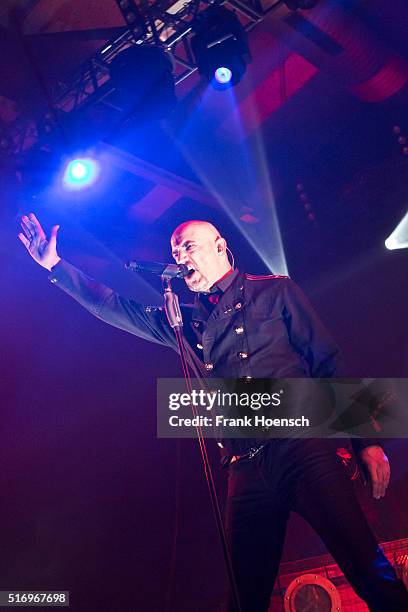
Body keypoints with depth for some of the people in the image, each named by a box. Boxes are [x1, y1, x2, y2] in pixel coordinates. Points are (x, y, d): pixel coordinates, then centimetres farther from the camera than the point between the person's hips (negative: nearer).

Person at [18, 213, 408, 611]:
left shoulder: (274, 291, 10)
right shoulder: (186, 323, 21)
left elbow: (328, 364, 5)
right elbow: (112, 307, 25)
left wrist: (367, 441, -2)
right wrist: (55, 265, 19)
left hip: (302, 447, -3)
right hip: (247, 468, 4)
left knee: (369, 573, -15)